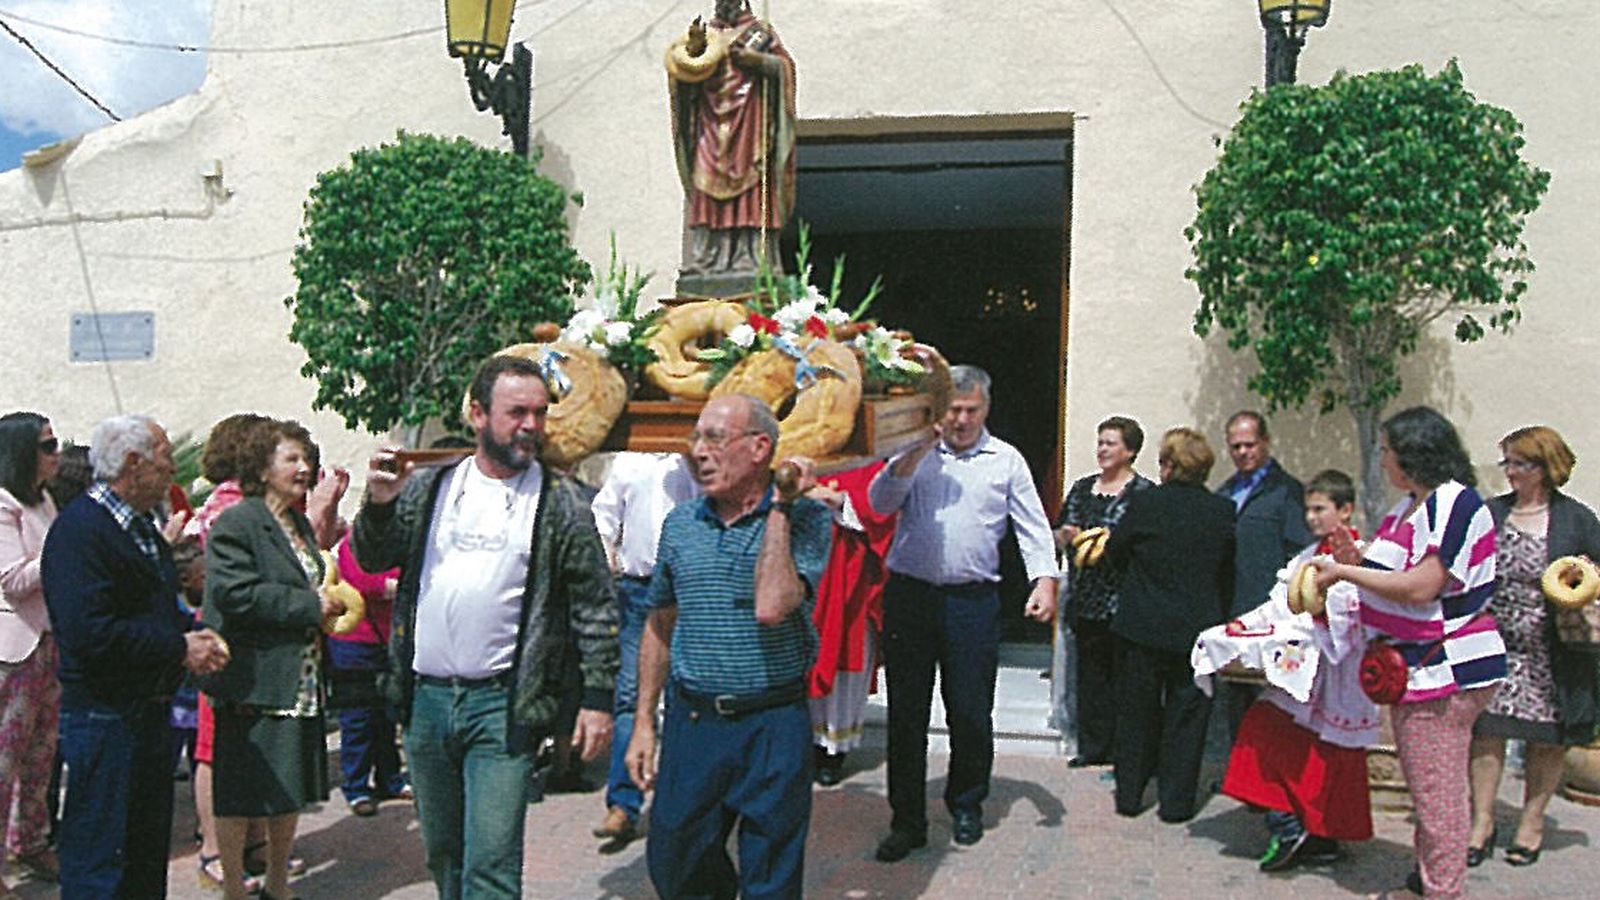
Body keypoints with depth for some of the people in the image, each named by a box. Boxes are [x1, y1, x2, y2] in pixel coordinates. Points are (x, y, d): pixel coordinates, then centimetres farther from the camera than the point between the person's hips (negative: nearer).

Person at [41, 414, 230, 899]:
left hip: (150, 709, 10)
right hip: (103, 716, -10)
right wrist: (180, 649, -18)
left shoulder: (141, 526, 14)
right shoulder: (80, 529, -17)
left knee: (147, 853, 18)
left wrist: (191, 635, 4)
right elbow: (90, 633, -26)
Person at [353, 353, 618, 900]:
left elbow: (595, 609, -2)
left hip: (504, 705, -4)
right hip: (426, 697, 4)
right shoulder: (432, 487, 8)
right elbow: (372, 559, 9)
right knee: (442, 854, 17)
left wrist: (598, 698, -7)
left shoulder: (560, 504, -1)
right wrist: (380, 505, -11)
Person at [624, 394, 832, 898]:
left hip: (773, 728, -4)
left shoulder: (805, 519, -8)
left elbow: (772, 607, -24)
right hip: (691, 720, 4)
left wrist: (779, 508, -18)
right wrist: (643, 723, 11)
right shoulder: (680, 524, 6)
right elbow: (660, 628, 13)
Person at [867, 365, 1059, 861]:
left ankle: (966, 805, 29)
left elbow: (1033, 526, 6)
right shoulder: (915, 453, 8)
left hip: (973, 601, 0)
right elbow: (881, 502, -5)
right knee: (906, 712, 5)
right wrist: (917, 452, -15)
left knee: (971, 712, 7)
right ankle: (907, 820, 15)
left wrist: (1044, 581, -8)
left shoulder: (1006, 460, 8)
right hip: (910, 595, 1)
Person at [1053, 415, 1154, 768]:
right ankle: (1092, 747, 17)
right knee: (1089, 672, 9)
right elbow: (1058, 537, 18)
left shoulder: (1144, 493, -3)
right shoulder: (1082, 488, 15)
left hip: (1122, 600, -5)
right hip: (1085, 599, 6)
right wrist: (1066, 535, -3)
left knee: (1121, 672, -3)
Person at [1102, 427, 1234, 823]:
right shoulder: (1223, 511, -5)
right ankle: (1176, 801, 15)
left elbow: (1114, 554, 1)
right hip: (1197, 628, 1)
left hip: (1143, 627, -1)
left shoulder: (1145, 502, -12)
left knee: (1137, 713, 13)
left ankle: (1129, 794, 21)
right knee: (1186, 715, 11)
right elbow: (1228, 574, 4)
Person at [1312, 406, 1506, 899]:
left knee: (1439, 796, -2)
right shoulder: (1410, 505, 13)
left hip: (1446, 670, -10)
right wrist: (1359, 560, 4)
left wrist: (1345, 572, -16)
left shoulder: (1453, 502, -18)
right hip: (1417, 667, 10)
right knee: (1424, 787, 20)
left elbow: (1421, 587, -24)